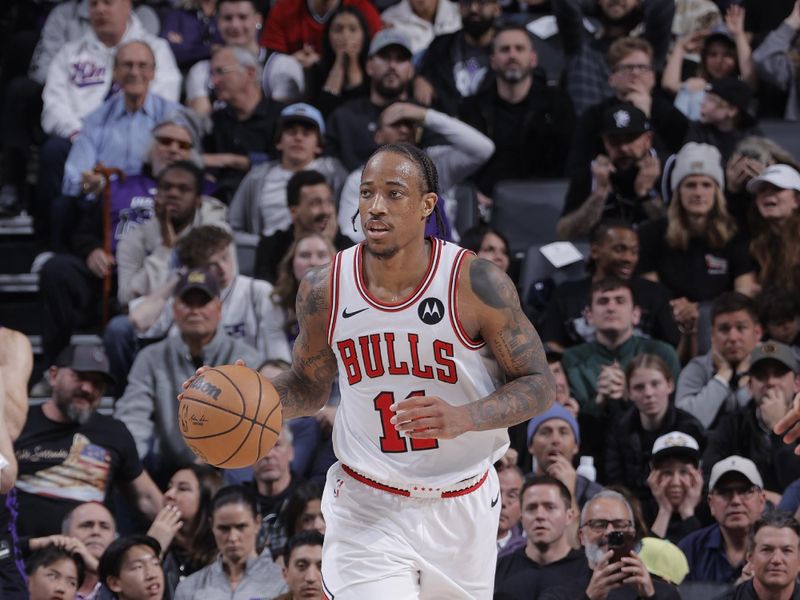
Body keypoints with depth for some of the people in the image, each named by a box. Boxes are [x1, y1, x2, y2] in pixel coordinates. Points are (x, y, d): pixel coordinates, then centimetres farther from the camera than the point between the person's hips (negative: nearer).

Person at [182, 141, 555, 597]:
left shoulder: (476, 284, -16)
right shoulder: (325, 290, -7)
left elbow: (539, 386, -10)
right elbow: (311, 387, 10)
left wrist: (464, 417, -28)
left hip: (462, 507, 0)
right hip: (368, 507, 0)